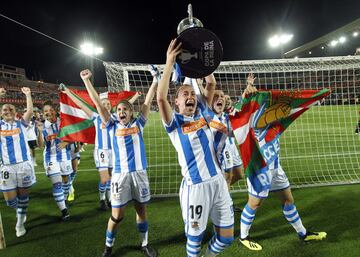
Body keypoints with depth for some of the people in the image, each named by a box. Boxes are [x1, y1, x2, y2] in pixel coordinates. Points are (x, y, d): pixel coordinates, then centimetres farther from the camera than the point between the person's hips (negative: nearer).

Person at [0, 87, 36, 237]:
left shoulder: (21, 123, 6)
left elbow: (30, 111, -8)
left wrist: (28, 95, -12)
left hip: (24, 164, -1)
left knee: (23, 194, 9)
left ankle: (20, 223, 27)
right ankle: (20, 211, 37)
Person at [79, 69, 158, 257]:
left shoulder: (138, 124, 5)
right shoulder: (112, 126, 3)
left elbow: (147, 101, 5)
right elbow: (97, 103, 2)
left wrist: (155, 81, 4)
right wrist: (86, 80, 1)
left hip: (139, 172, 1)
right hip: (120, 174, -1)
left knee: (141, 210, 14)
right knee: (117, 215, 4)